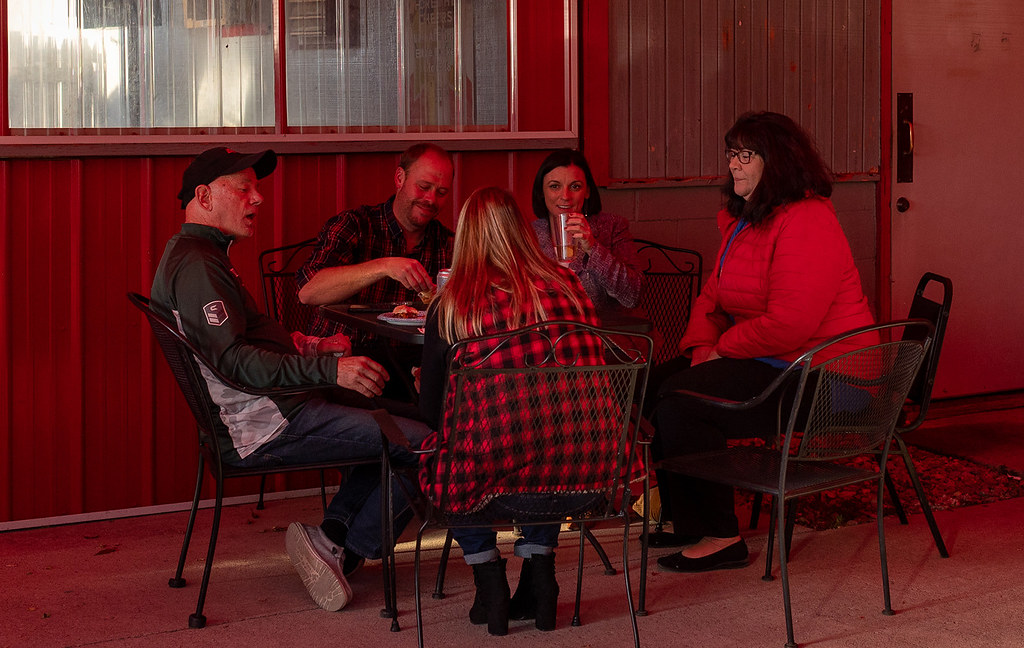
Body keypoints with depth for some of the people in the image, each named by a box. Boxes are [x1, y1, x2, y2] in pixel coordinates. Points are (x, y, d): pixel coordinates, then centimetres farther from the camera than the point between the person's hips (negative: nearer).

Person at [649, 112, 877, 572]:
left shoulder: (806, 224, -20)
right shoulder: (744, 220, 15)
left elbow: (788, 324, -26)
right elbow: (714, 295, 20)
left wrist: (723, 350, -14)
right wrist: (701, 347, 0)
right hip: (766, 361, 11)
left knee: (680, 403, -21)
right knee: (658, 383, 8)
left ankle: (720, 538, -12)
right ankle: (683, 520, 15)